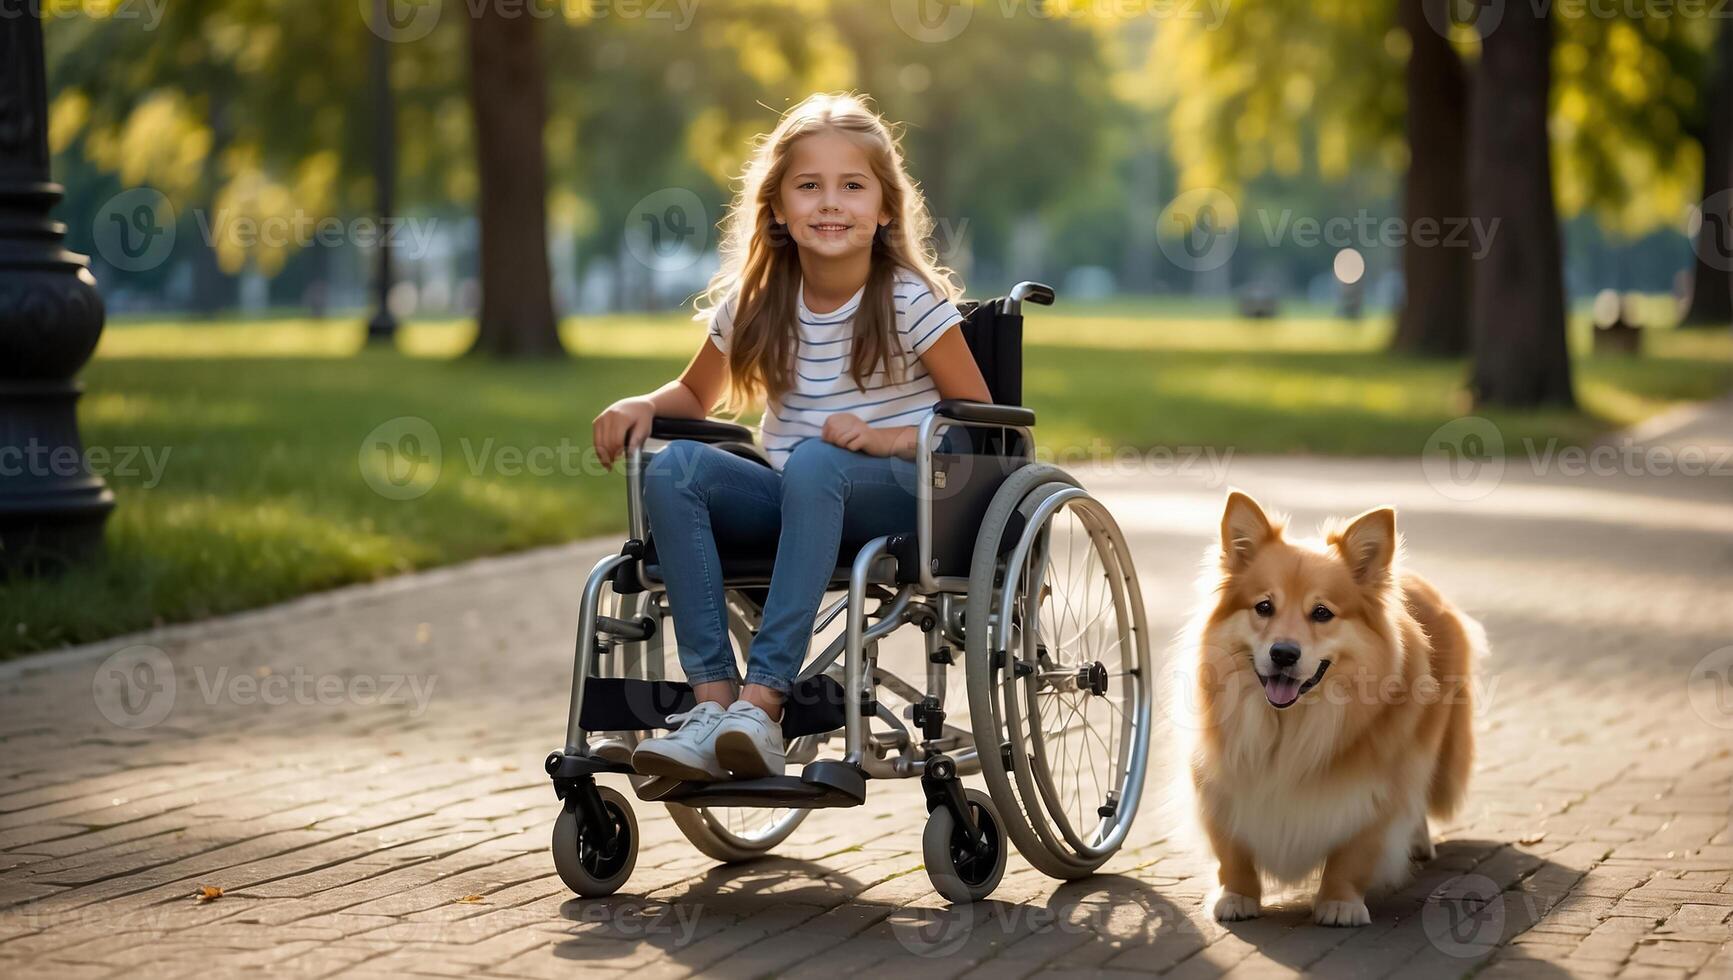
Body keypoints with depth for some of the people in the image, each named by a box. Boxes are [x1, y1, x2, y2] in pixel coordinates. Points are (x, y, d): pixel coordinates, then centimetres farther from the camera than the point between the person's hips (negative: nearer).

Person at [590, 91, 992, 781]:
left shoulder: (912, 300, -6)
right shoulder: (754, 302, 4)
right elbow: (696, 394, 20)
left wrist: (890, 438, -20)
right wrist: (642, 405, -3)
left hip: (893, 495, -4)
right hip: (794, 501, 4)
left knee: (815, 461, -37)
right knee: (673, 467, -23)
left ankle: (762, 700, -42)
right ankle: (712, 701, -32)